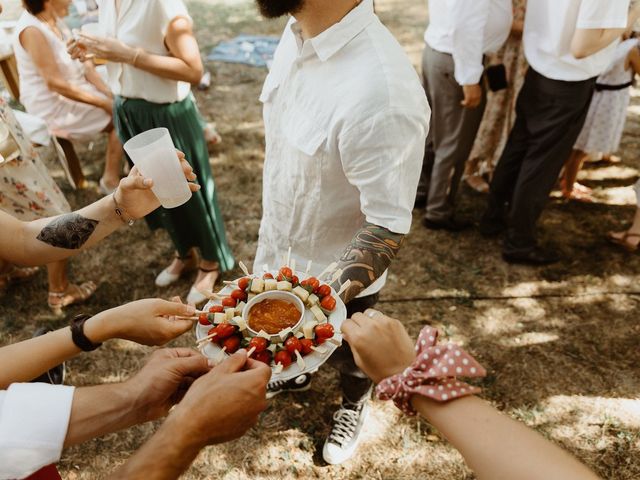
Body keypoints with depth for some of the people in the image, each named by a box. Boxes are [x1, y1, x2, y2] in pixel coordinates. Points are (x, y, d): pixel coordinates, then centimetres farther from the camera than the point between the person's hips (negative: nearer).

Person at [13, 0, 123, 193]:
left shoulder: (55, 19, 4)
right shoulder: (31, 30, -22)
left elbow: (81, 62, 5)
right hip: (53, 106, -8)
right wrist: (103, 103, -22)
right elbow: (54, 83, -24)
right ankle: (111, 182, -7)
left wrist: (109, 94, -6)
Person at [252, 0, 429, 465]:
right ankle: (296, 373, 65)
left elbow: (388, 226, -29)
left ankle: (355, 404, 58)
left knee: (344, 350, 24)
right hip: (282, 248, 7)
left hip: (337, 272, -6)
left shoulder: (381, 92, -37)